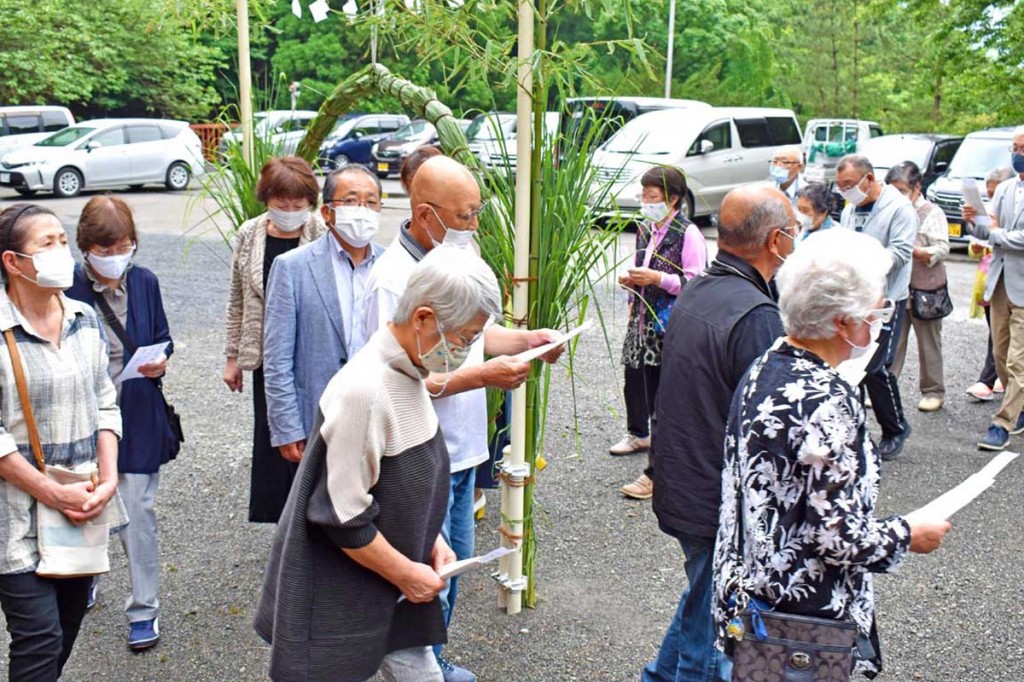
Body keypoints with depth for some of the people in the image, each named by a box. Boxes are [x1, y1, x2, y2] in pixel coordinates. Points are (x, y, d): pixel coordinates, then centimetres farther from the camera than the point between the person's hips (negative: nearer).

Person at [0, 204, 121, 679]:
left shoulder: (85, 319, 5)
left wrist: (108, 479, -4)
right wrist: (53, 494, -14)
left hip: (83, 509, 6)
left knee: (67, 631, 15)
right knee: (39, 642, -3)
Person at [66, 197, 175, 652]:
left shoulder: (145, 282, -1)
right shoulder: (68, 287, -9)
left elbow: (162, 339, 10)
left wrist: (160, 362, -10)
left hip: (138, 416, 0)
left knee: (138, 513, 0)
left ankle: (144, 609, 13)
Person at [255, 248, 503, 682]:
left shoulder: (410, 372, 0)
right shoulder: (364, 392, -29)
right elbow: (342, 517, -25)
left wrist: (431, 539, 5)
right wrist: (405, 572, -14)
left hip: (392, 581, 8)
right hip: (339, 597, -8)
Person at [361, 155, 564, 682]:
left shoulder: (453, 258, 5)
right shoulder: (393, 281, -23)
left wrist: (529, 339, 0)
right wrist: (485, 376, -26)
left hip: (462, 449, 9)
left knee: (455, 561, 22)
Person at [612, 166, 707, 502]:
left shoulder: (688, 234, -12)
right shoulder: (645, 230, 12)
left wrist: (658, 279, -23)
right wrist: (631, 280, 6)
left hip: (669, 328, -8)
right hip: (642, 321, 8)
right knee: (635, 383, 22)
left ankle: (657, 473, 1)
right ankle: (639, 435, 48)